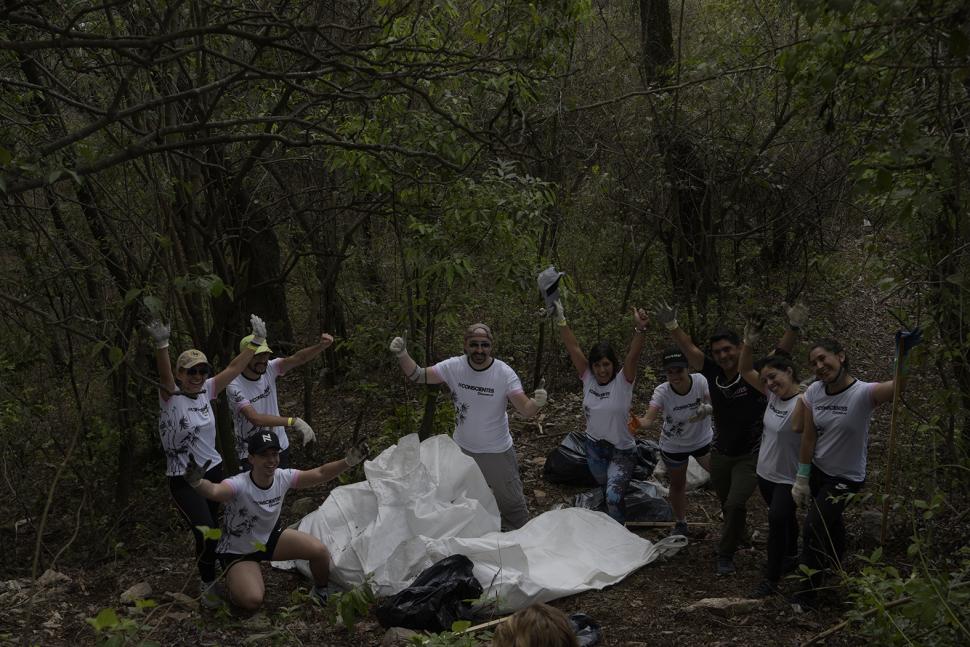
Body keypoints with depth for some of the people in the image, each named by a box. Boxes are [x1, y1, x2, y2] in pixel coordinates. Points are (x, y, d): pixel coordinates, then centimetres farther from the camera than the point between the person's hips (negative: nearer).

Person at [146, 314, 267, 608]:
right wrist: (161, 345, -50)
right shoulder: (171, 396, -13)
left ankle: (211, 577, 32)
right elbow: (164, 375, -32)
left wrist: (256, 341, 0)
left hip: (213, 471, 6)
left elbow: (234, 368, 5)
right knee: (206, 531, -13)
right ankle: (207, 584, 8)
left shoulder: (206, 391, 3)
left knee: (215, 528, 12)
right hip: (183, 480, -5)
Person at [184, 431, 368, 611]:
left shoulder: (283, 477, -18)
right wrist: (197, 482, -80)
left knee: (320, 551, -13)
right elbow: (214, 491, -57)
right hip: (238, 552, -5)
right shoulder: (239, 485, -35)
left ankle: (321, 591, 20)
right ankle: (236, 587, 13)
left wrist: (349, 461, -30)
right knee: (252, 601, -26)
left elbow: (320, 474, -14)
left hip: (270, 537, 5)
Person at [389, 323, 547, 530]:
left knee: (511, 502, 12)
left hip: (498, 451, -3)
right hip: (462, 449, 3)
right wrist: (402, 355, -27)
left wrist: (537, 403, -47)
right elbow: (419, 376, -10)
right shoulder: (453, 367, -15)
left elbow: (525, 410, -24)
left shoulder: (504, 373, -22)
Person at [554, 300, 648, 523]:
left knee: (613, 497, -19)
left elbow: (633, 356, -33)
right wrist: (560, 320, -21)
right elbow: (573, 348, -12)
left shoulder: (623, 382, -16)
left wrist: (639, 329, -51)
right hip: (594, 446, 5)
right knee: (605, 489, 22)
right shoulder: (588, 379, -6)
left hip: (621, 450, -5)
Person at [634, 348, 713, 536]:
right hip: (673, 447, 0)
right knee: (677, 485, 18)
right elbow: (649, 420, -38)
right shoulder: (662, 392, -29)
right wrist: (637, 423, -61)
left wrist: (706, 409, -45)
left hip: (703, 440, 0)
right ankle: (680, 523, 43)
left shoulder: (700, 381, -26)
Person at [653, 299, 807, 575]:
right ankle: (736, 539, 46)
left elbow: (781, 352, -30)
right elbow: (689, 349, -9)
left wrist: (793, 328, -46)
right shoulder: (713, 374, -9)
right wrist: (672, 326, -22)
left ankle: (726, 555, 5)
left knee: (735, 504, -14)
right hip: (720, 454, 4)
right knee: (728, 506, 19)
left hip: (750, 456, -4)